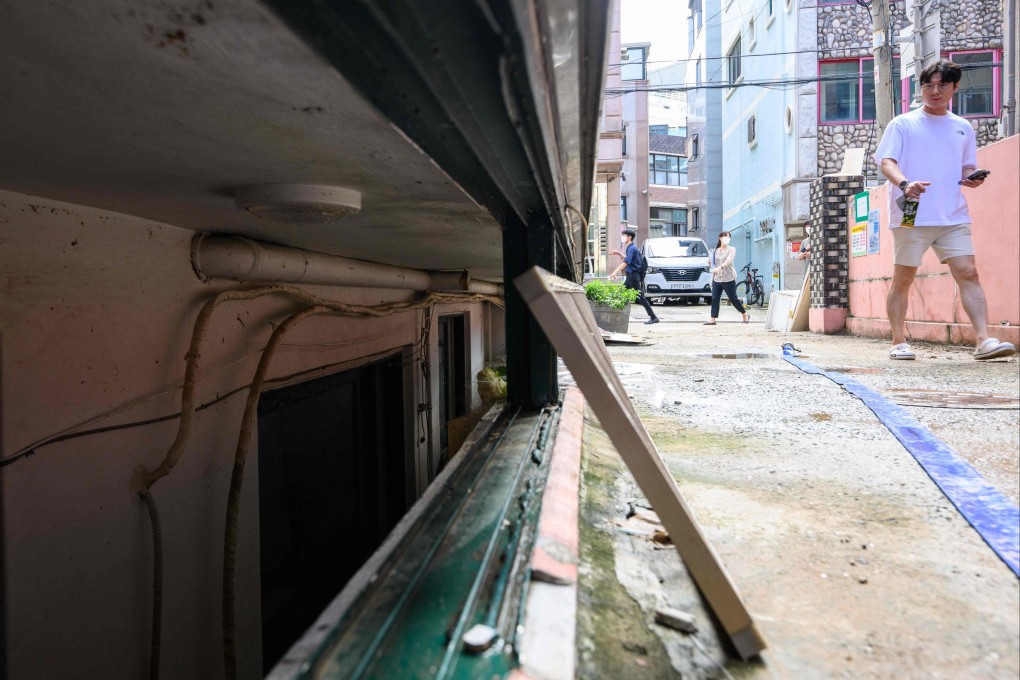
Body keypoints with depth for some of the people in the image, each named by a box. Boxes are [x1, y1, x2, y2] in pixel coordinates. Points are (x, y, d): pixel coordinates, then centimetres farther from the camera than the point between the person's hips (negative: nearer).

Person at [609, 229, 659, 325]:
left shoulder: (631, 248, -16)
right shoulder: (630, 248, 14)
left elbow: (626, 262, -29)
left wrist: (615, 272, -38)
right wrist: (619, 254, 22)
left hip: (633, 275, -10)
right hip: (630, 275, 10)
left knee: (640, 297, -8)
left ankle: (653, 317, -6)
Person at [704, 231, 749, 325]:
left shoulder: (731, 249, -2)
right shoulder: (716, 251, 12)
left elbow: (729, 260, -20)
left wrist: (720, 267, -35)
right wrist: (713, 277, 11)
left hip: (729, 279, -4)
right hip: (717, 279, 4)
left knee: (733, 299, 1)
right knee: (714, 299, -4)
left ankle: (745, 315, 19)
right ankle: (713, 320, -3)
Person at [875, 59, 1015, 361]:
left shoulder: (963, 128, 18)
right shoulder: (902, 124, 6)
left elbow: (966, 169, 23)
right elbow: (886, 162, -5)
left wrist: (972, 178, -1)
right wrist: (904, 183, -25)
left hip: (954, 217, 3)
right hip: (911, 216, -3)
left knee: (968, 273, -8)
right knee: (903, 279, 1)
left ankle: (984, 340, -11)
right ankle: (899, 342, 11)